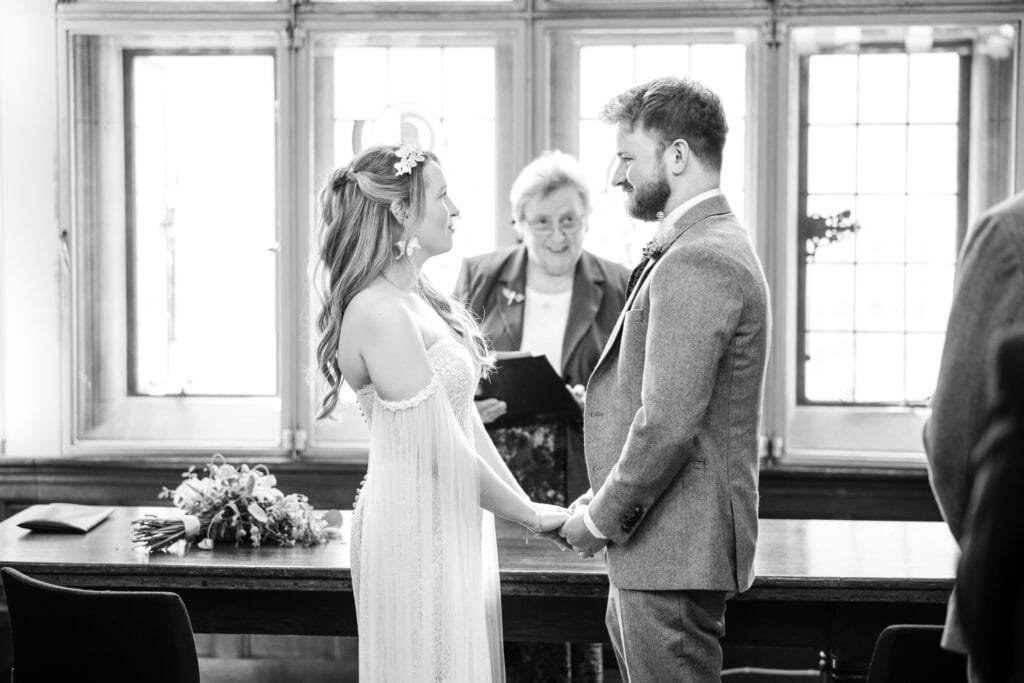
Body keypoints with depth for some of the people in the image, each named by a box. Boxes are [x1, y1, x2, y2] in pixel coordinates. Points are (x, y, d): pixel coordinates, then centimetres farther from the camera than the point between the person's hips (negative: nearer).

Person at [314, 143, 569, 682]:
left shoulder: (419, 298, 11)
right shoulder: (380, 312, -19)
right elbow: (439, 450, -20)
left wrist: (524, 500, 9)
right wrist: (529, 515, -10)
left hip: (453, 527, 9)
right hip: (418, 531, -9)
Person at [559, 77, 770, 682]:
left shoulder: (698, 262, -20)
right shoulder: (714, 244, 15)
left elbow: (667, 423, -23)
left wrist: (603, 518, -11)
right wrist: (607, 499, 12)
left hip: (676, 547, -10)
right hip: (676, 540, 10)